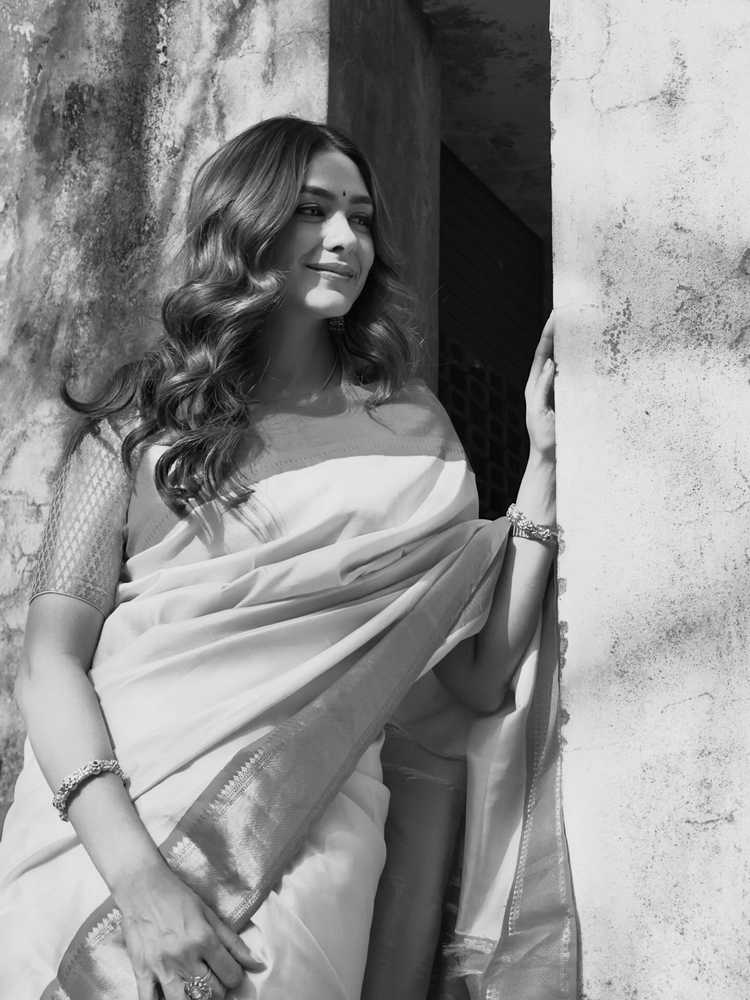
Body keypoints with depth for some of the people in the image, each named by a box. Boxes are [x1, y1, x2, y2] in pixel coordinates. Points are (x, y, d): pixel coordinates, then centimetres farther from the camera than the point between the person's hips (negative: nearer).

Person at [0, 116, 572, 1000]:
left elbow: (478, 683, 8)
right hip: (105, 821, 0)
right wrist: (136, 874, -15)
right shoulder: (139, 420, 8)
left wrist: (546, 464, 2)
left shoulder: (409, 428, 12)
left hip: (304, 828, 0)